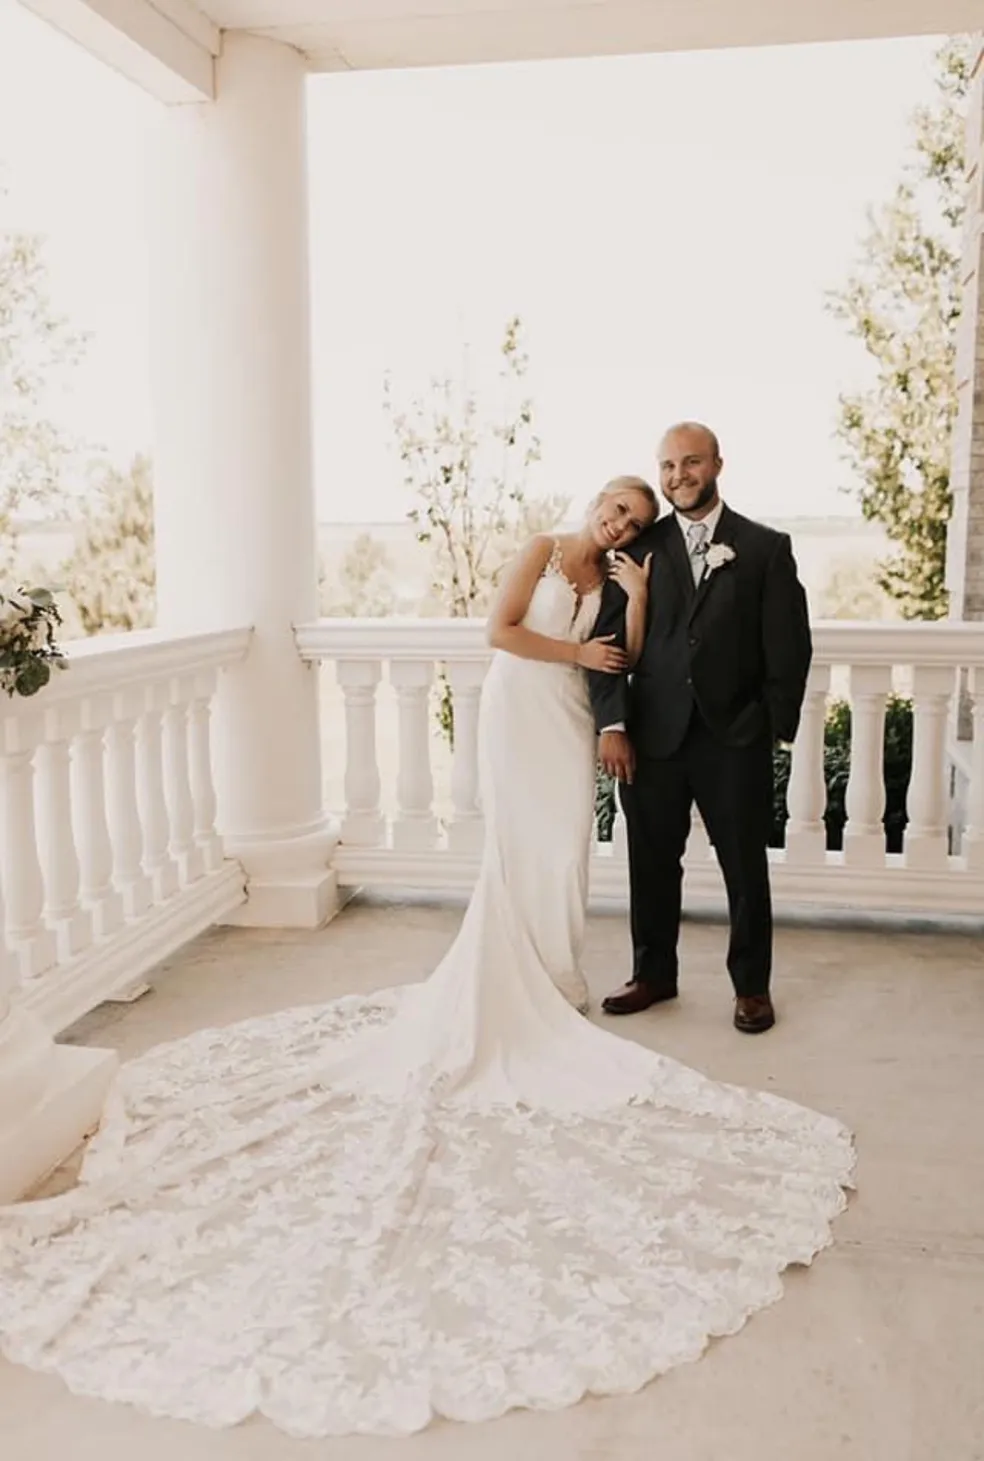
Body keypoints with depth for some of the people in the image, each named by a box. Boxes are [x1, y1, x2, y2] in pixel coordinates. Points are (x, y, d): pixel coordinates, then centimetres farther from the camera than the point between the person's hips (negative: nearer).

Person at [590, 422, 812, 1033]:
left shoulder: (766, 548, 2)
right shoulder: (640, 547, 6)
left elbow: (789, 647, 1)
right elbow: (608, 638, 2)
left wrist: (776, 728, -4)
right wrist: (612, 724, -6)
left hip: (735, 738, -2)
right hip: (653, 736, 2)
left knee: (746, 866, 8)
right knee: (653, 863, 11)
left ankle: (752, 984, 25)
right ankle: (653, 975, 29)